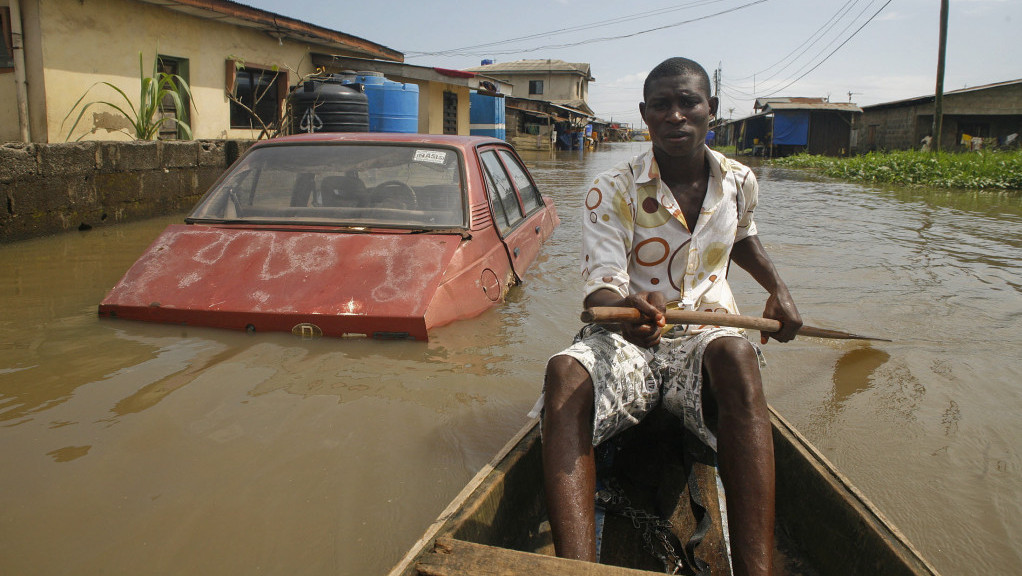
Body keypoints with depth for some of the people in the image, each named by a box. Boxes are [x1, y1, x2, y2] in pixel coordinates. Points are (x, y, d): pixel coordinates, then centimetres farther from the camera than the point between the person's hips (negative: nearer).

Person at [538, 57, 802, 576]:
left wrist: (778, 290, 19)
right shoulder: (611, 192, -6)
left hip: (706, 335, 2)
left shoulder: (739, 182, 7)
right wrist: (626, 311, -40)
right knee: (565, 372, -37)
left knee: (736, 355, -38)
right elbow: (601, 288, -17)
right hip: (625, 336, -1)